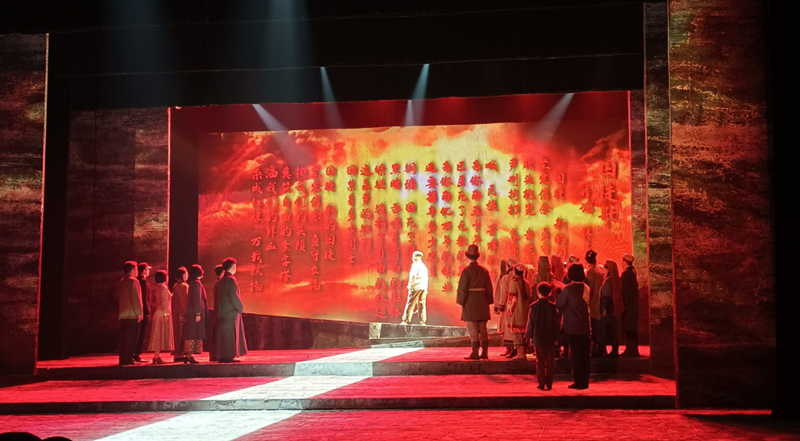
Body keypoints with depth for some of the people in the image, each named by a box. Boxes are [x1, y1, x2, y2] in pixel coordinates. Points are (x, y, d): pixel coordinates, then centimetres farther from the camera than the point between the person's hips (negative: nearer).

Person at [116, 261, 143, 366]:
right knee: (130, 338, -5)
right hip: (133, 314, -7)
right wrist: (140, 313, -15)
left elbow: (118, 298, 18)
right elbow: (136, 298, -16)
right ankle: (128, 360, -7)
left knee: (123, 338, 8)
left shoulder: (120, 282, 14)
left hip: (122, 314, 7)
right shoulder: (133, 281, -9)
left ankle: (122, 360, 10)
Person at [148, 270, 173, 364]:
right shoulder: (163, 288, -13)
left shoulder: (158, 287, 14)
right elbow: (165, 302, -19)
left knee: (158, 335, 9)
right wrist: (165, 313, -21)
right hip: (162, 313, -9)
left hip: (158, 312, 9)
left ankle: (156, 356, 11)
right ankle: (157, 357, -9)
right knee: (161, 335, -8)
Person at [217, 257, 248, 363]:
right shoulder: (231, 279, -15)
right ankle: (228, 356, -6)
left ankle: (222, 356, 13)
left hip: (223, 310, 9)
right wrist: (241, 307, -8)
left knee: (224, 333, 10)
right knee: (230, 333, -6)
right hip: (231, 311, -9)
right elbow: (233, 296, -20)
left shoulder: (222, 279, 14)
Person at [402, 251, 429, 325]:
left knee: (410, 304, -5)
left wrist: (410, 285, -5)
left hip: (416, 287, -7)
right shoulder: (424, 266, 19)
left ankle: (406, 320, -8)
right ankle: (422, 321, 0)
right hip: (424, 288, 7)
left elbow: (413, 276, -13)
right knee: (422, 305, 6)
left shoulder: (415, 265, -4)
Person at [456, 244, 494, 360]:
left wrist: (461, 302, -4)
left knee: (473, 329, -2)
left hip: (470, 303, -5)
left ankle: (475, 353, -4)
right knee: (483, 329, 11)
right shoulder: (484, 270, 6)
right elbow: (489, 288, 9)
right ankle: (484, 352, 13)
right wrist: (488, 302, 15)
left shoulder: (467, 270, -10)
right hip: (482, 302, 5)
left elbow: (462, 288, -12)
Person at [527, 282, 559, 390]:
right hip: (550, 339, 0)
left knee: (540, 362, 6)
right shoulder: (552, 306, -4)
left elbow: (530, 323, -1)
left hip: (538, 338, 0)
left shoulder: (533, 306, -5)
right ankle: (549, 384, 8)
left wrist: (530, 336, 9)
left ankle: (541, 384, 4)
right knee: (550, 363, 8)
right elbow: (557, 323, -1)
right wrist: (556, 338, 7)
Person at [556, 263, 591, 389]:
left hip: (572, 327, -5)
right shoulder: (586, 288, 4)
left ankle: (579, 382, 3)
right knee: (585, 355, 11)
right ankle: (585, 381, 16)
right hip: (585, 327, 5)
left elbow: (559, 305, -10)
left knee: (575, 355, 2)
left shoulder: (568, 289, -13)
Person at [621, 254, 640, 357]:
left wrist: (623, 305, -17)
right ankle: (632, 349, 17)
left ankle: (631, 350, -3)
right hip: (633, 303, 9)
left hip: (629, 304, -9)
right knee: (631, 327, 12)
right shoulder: (632, 272, 12)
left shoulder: (626, 273, -16)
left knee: (629, 327, -6)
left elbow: (625, 290, -19)